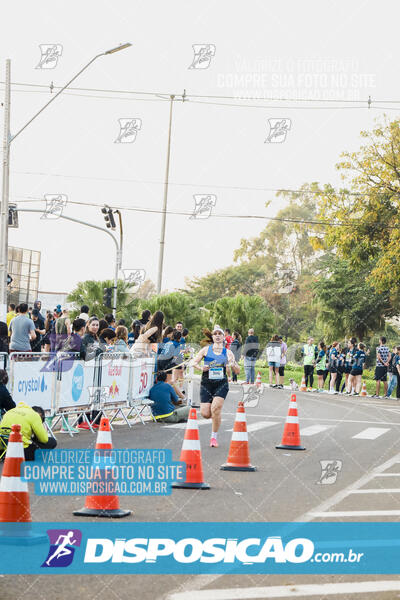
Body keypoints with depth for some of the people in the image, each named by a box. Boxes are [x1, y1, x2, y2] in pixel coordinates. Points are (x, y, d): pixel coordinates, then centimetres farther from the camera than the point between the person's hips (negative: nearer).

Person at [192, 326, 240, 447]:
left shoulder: (227, 352, 7)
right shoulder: (206, 350, 7)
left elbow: (237, 371, 8)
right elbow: (194, 362, 8)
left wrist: (232, 364, -14)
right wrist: (201, 368, -13)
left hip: (221, 384, -1)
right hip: (206, 384, 1)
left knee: (215, 408, -22)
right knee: (205, 414, -7)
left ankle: (214, 437, -8)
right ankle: (216, 415, 31)